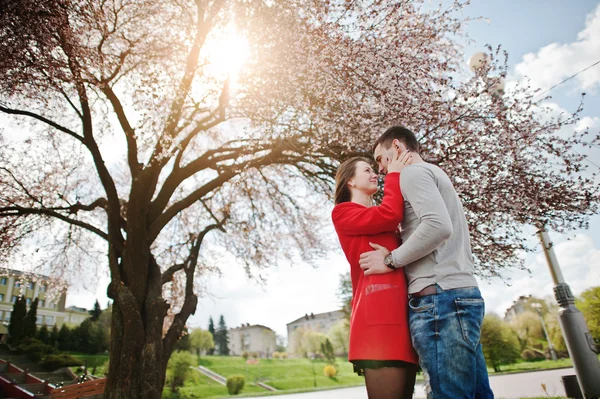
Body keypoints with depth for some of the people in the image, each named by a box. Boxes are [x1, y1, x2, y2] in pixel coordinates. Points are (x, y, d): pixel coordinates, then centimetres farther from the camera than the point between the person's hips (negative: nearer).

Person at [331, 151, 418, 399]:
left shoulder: (380, 223, 30)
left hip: (401, 311, 8)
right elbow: (390, 214, -10)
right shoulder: (343, 212, 6)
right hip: (378, 313, -8)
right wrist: (394, 174, 4)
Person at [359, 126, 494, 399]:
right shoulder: (436, 174, 28)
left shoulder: (412, 172, -1)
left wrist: (390, 260, -9)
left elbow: (438, 226, -19)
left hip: (440, 297, -10)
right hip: (463, 294, 10)